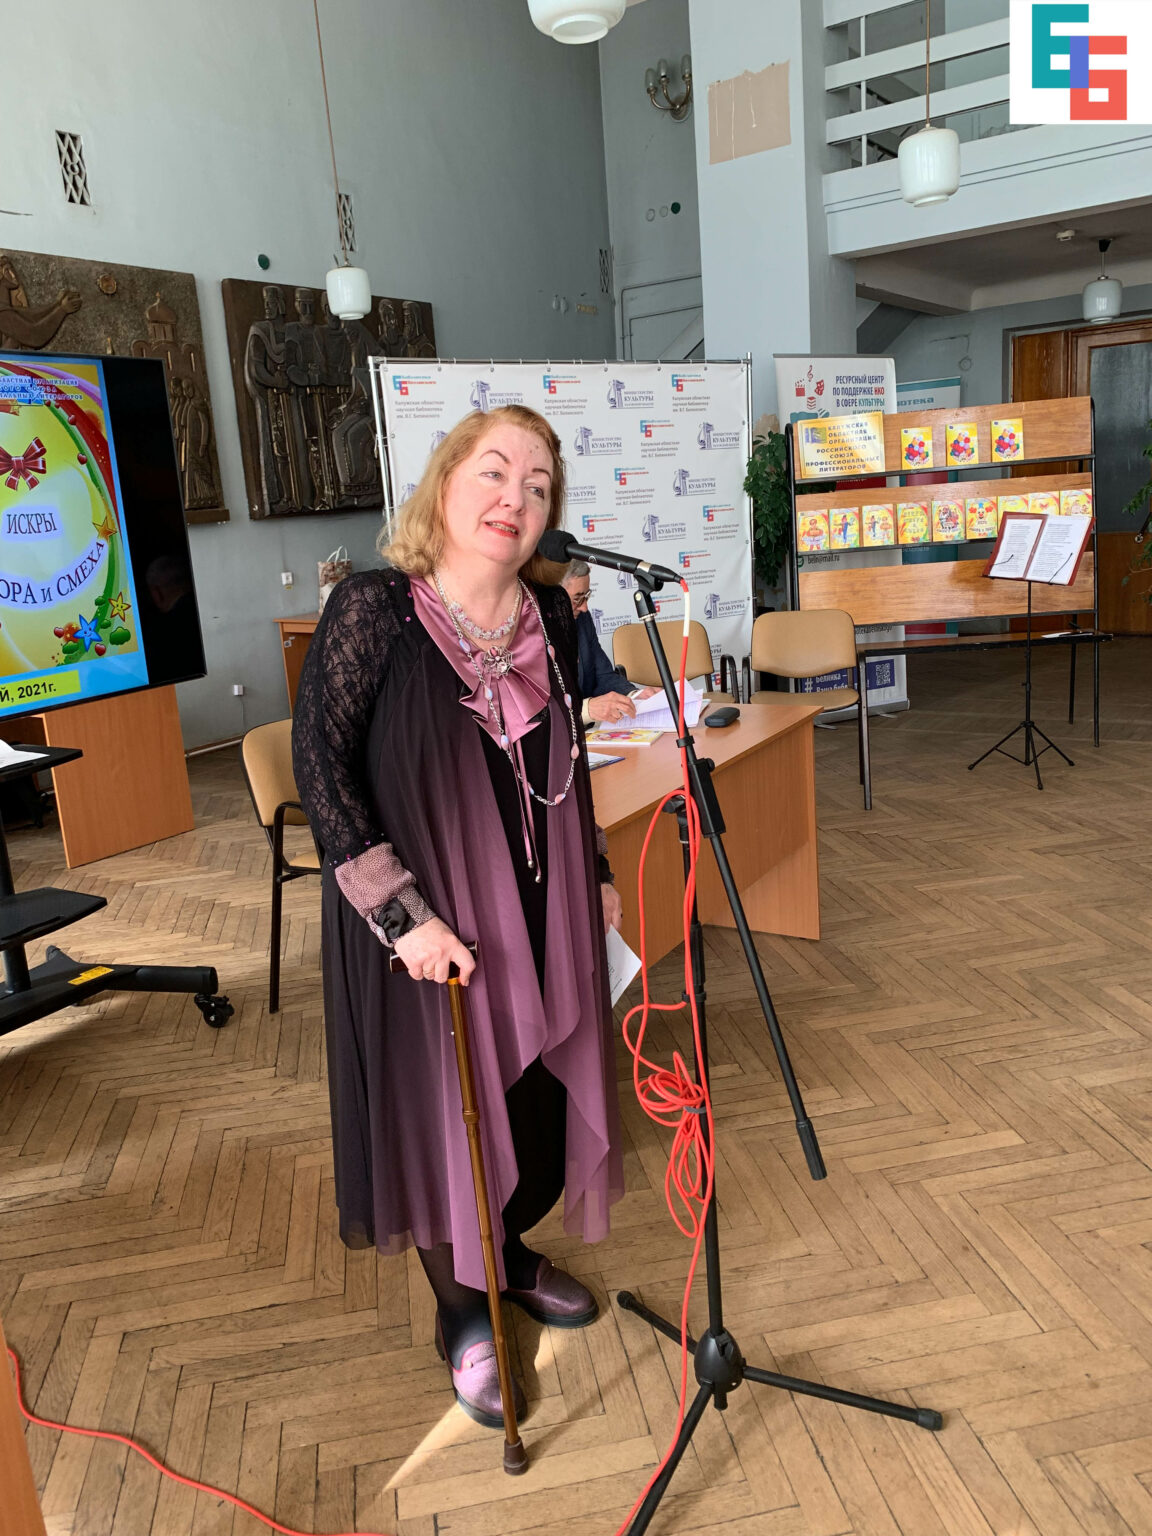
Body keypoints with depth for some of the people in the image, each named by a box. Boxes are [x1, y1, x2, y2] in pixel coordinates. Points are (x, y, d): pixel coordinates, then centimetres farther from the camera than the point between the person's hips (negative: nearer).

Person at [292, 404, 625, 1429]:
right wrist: (402, 913, -19)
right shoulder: (372, 612, -17)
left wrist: (596, 874, 14)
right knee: (446, 1108, 10)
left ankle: (510, 1251, 47)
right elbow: (320, 767, -16)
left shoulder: (550, 614, -1)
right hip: (427, 924, -5)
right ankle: (463, 1314, 36)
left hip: (539, 909, 5)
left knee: (547, 1098, 16)